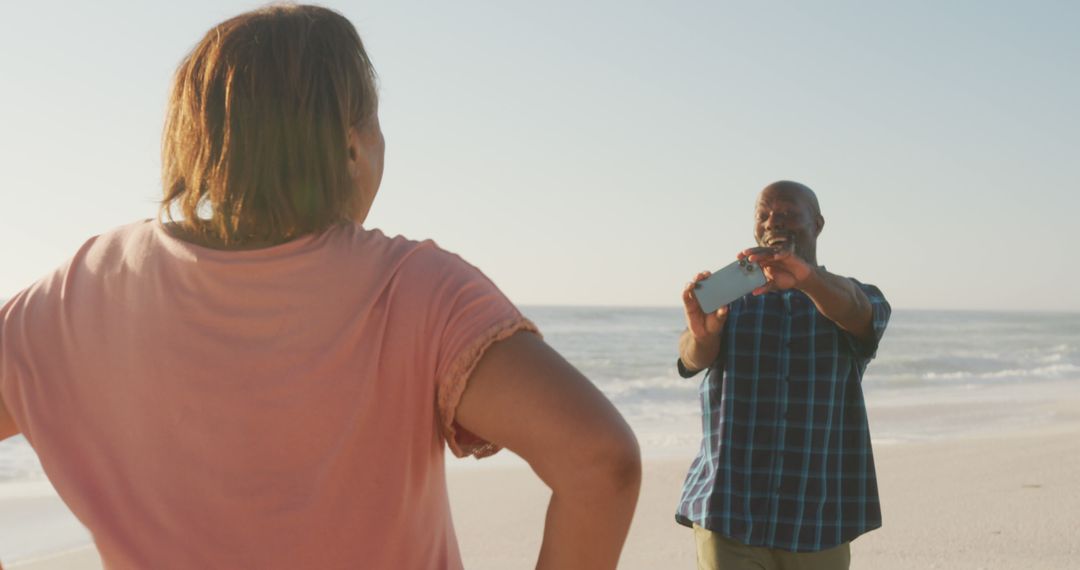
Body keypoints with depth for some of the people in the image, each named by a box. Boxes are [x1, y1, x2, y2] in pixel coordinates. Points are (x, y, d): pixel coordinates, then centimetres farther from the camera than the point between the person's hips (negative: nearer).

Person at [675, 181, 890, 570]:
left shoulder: (852, 297, 8)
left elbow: (856, 312, -18)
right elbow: (694, 358, -11)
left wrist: (807, 276, -40)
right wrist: (702, 332, -37)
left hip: (819, 516, 1)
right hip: (729, 511, -1)